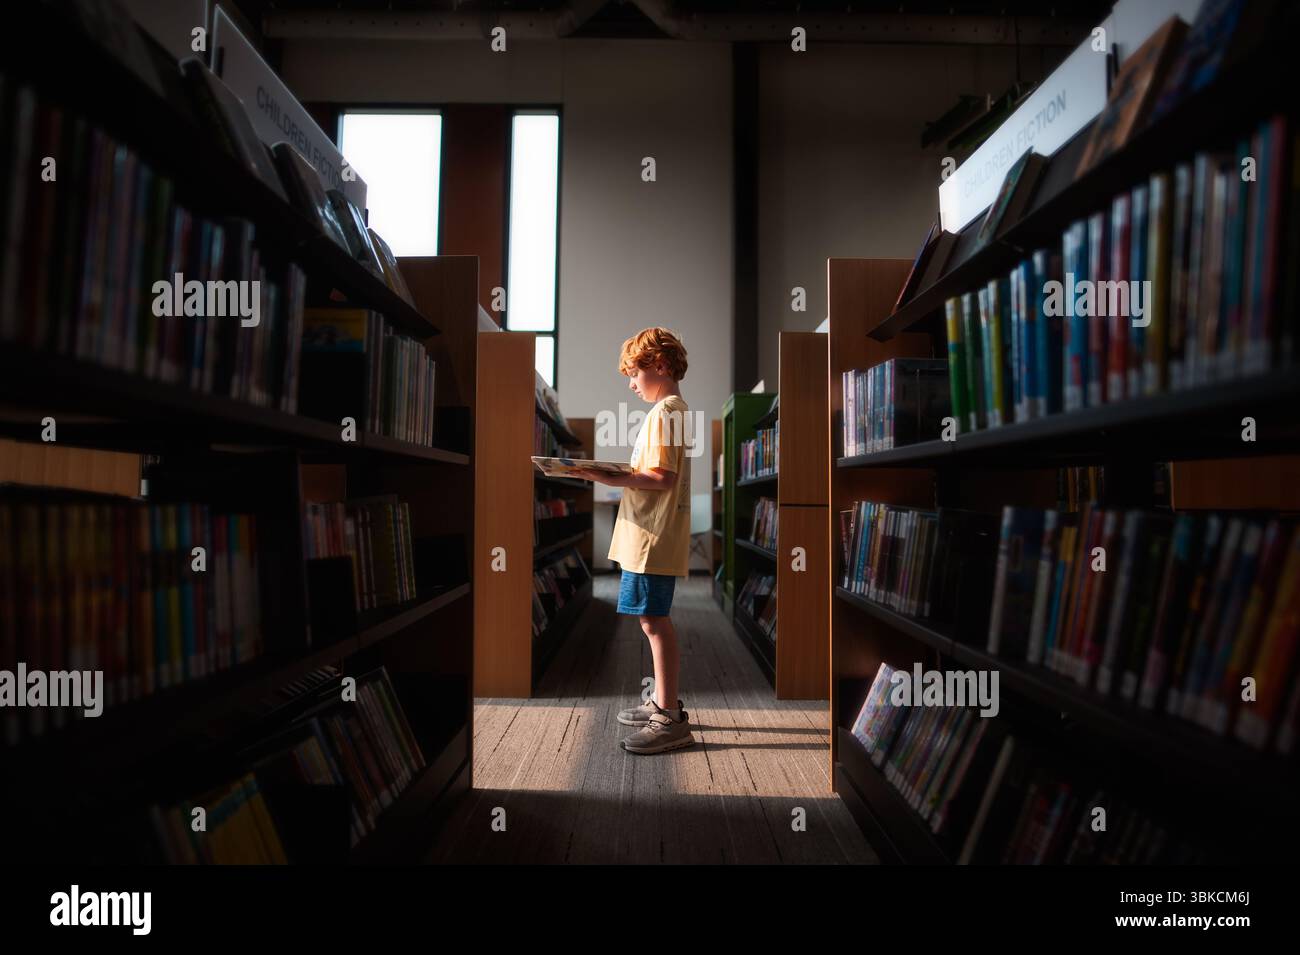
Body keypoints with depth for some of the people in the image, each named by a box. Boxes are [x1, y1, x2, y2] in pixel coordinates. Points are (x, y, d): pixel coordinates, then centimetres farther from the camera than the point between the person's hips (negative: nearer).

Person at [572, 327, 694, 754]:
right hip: (652, 536, 10)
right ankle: (662, 702, 29)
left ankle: (671, 721, 4)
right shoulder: (675, 409, 18)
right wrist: (619, 476, 12)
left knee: (654, 621, -5)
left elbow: (663, 478, -22)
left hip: (652, 538, -10)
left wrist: (615, 479, -23)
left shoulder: (663, 412, -14)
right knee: (655, 620, 17)